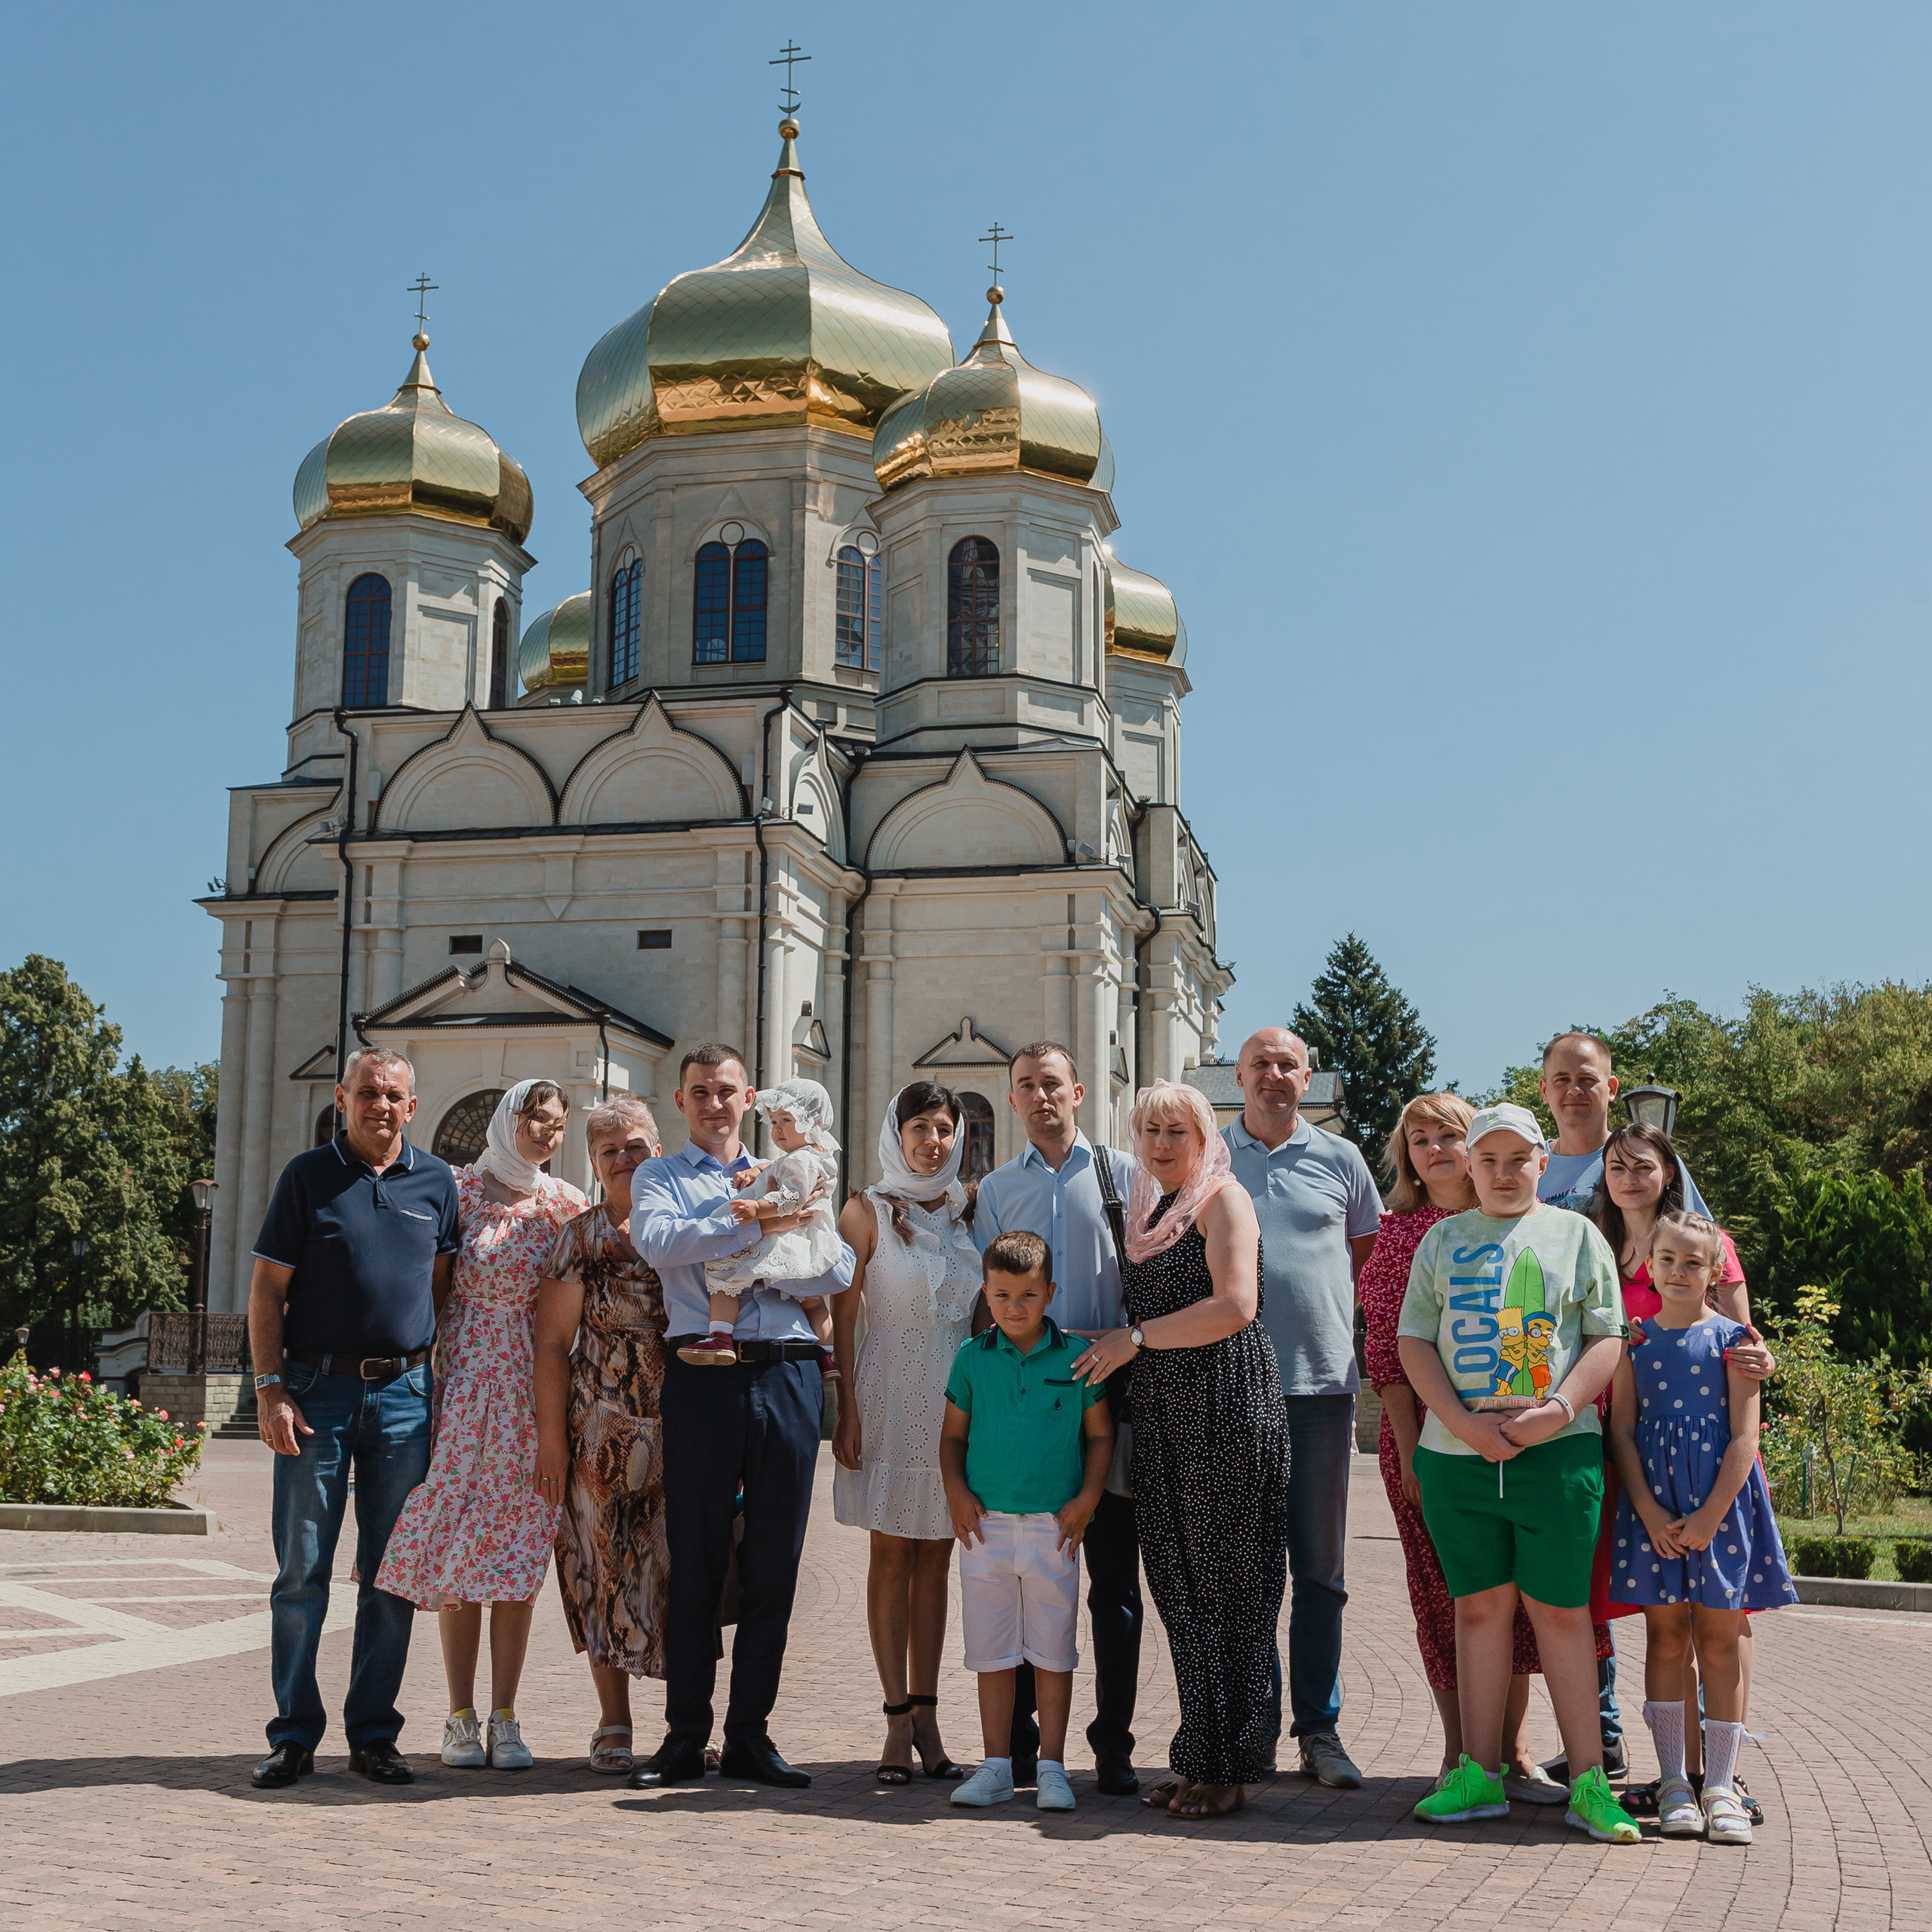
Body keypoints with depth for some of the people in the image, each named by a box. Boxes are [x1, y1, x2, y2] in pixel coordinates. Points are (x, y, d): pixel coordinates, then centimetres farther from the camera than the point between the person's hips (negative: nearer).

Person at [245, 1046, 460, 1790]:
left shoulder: (436, 1182, 10)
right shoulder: (307, 1176, 2)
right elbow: (267, 1290, 1)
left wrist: (435, 1380, 8)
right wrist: (271, 1390, -8)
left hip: (403, 1393, 2)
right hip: (318, 1387, -2)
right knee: (301, 1572, 0)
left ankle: (373, 1733, 13)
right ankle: (294, 1735, 8)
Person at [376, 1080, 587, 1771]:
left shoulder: (567, 1204, 8)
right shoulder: (455, 1189, 3)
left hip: (534, 1387, 2)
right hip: (463, 1377, -1)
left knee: (518, 1549, 0)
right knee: (457, 1539, -1)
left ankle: (505, 1719, 6)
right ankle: (461, 1718, 7)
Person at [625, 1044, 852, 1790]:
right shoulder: (659, 1177, 12)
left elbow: (836, 1271, 7)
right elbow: (656, 1241, -12)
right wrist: (756, 1227, -15)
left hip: (789, 1373, 3)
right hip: (704, 1375, -3)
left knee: (774, 1563, 5)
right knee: (695, 1563, 1)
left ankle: (749, 1733, 14)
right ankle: (685, 1734, 11)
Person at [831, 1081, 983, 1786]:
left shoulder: (968, 1208, 8)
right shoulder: (869, 1211, -1)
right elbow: (844, 1312, -3)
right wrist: (846, 1405, -11)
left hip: (959, 1398, 3)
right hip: (892, 1394, -3)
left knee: (935, 1555, 7)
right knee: (891, 1552, 0)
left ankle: (924, 1712, 11)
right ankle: (899, 1716, 2)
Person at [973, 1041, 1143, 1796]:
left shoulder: (1122, 1175, 9)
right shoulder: (997, 1189, 15)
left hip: (1108, 1387, -1)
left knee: (1115, 1576, 0)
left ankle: (1113, 1743, 7)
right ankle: (1017, 1741, 11)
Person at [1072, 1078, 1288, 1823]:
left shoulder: (1222, 1198, -6)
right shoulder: (1149, 1210, 19)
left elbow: (1235, 1305, -18)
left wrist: (1136, 1338, -12)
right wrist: (1122, 1346, 11)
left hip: (1226, 1410, -8)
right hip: (1164, 1416, 8)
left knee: (1226, 1587, -4)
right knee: (1181, 1587, 8)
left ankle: (1226, 1767, 2)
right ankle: (1198, 1757, 14)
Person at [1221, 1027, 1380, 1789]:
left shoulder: (1340, 1159, 10)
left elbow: (1368, 1251, 19)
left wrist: (1316, 1304, 5)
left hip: (1322, 1383, 1)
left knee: (1320, 1570, 4)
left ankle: (1319, 1728, 10)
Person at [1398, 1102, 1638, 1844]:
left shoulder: (1576, 1235, 9)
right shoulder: (1443, 1240, 12)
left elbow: (1606, 1340, 4)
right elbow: (1414, 1342, 6)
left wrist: (1557, 1410, -12)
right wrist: (1463, 1421, -8)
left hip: (1557, 1450, -2)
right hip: (1457, 1451, 2)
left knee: (1561, 1610, 0)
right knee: (1479, 1607, 7)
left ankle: (1588, 1781, 5)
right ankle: (1480, 1774, 13)